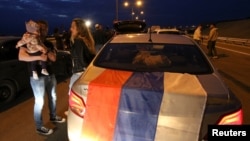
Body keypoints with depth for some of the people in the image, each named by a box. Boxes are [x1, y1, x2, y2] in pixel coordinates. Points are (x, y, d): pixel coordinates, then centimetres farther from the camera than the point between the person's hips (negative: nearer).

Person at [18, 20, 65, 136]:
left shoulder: (49, 44, 11)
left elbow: (53, 58, 0)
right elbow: (21, 57, -22)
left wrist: (45, 51, -17)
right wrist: (39, 57, -30)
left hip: (50, 74, 7)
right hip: (37, 77, -7)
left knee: (53, 97, 19)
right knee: (39, 102, 1)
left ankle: (53, 117, 40)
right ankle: (39, 127, 16)